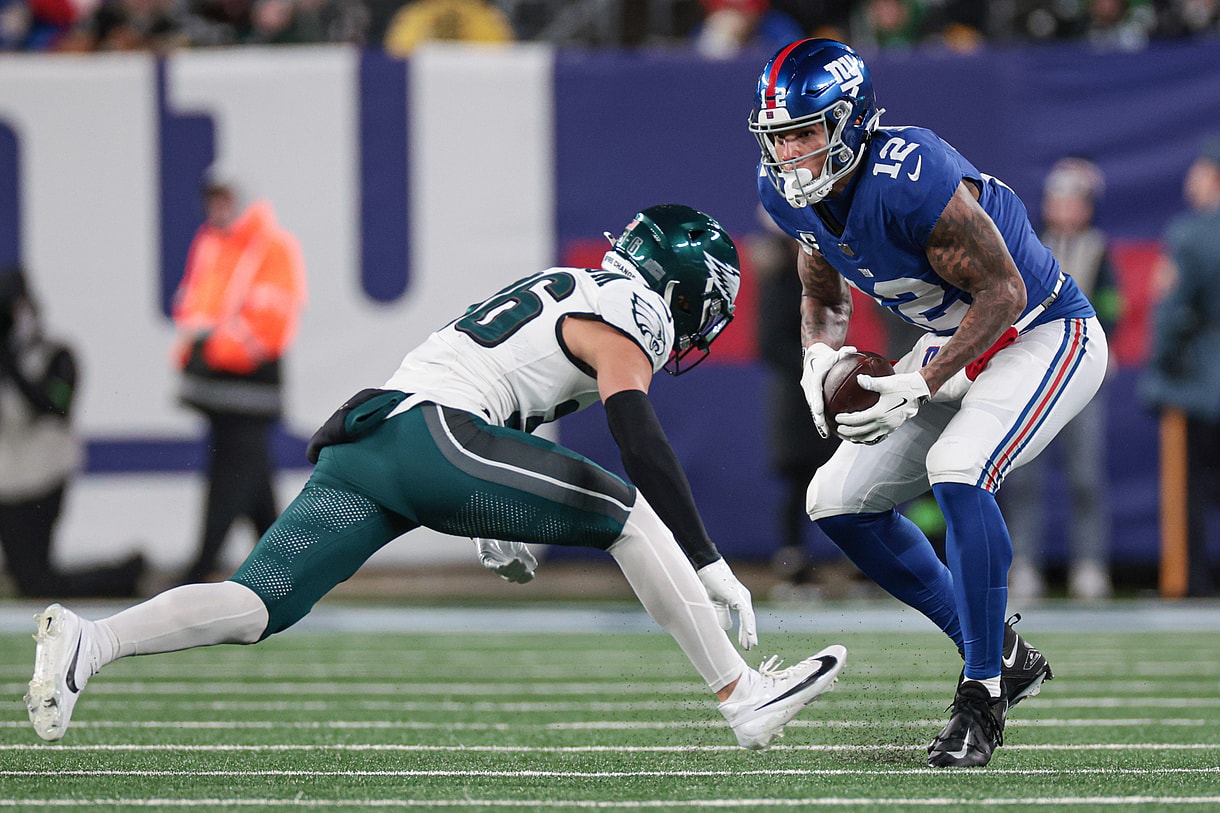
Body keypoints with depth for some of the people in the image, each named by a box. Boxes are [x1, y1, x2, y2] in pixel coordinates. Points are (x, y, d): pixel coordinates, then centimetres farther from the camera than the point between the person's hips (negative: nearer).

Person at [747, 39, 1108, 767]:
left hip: (1046, 337, -9)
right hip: (957, 344, 9)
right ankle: (1003, 655, 16)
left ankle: (982, 700, -21)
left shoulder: (910, 180, -32)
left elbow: (1003, 291, -25)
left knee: (958, 470, -32)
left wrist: (923, 387, -30)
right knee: (838, 503, 4)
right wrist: (821, 355, -12)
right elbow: (824, 298, 10)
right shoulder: (791, 194, -7)